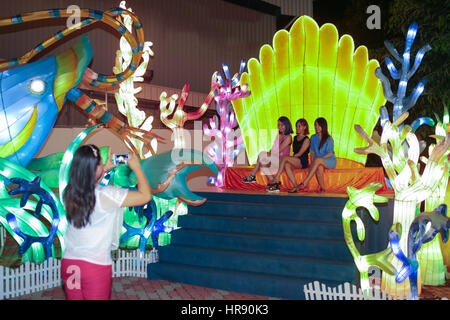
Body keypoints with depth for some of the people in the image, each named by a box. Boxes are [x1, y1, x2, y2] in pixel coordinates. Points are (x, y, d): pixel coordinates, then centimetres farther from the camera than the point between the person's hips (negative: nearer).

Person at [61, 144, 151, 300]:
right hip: (96, 266, -5)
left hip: (69, 263, 5)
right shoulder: (106, 195, -19)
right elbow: (145, 195, -13)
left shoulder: (69, 194, 0)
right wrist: (136, 167, -1)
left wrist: (106, 169, 26)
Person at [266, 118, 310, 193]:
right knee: (286, 165, -29)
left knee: (285, 158, -28)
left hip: (303, 161, -6)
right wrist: (290, 158, 5)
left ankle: (276, 179, -30)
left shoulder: (306, 140, -1)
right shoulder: (295, 138, 21)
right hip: (295, 161, 6)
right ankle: (295, 186, -33)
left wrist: (290, 157, -15)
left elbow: (300, 153, -10)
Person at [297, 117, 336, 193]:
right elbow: (312, 152, 11)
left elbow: (330, 154, -9)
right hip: (319, 162, 3)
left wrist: (317, 159, -19)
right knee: (319, 167, -35)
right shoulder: (313, 137, 10)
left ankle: (304, 183, -39)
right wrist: (312, 162, -7)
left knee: (317, 160, -36)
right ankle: (322, 188, -23)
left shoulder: (329, 139, -6)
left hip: (330, 161, -3)